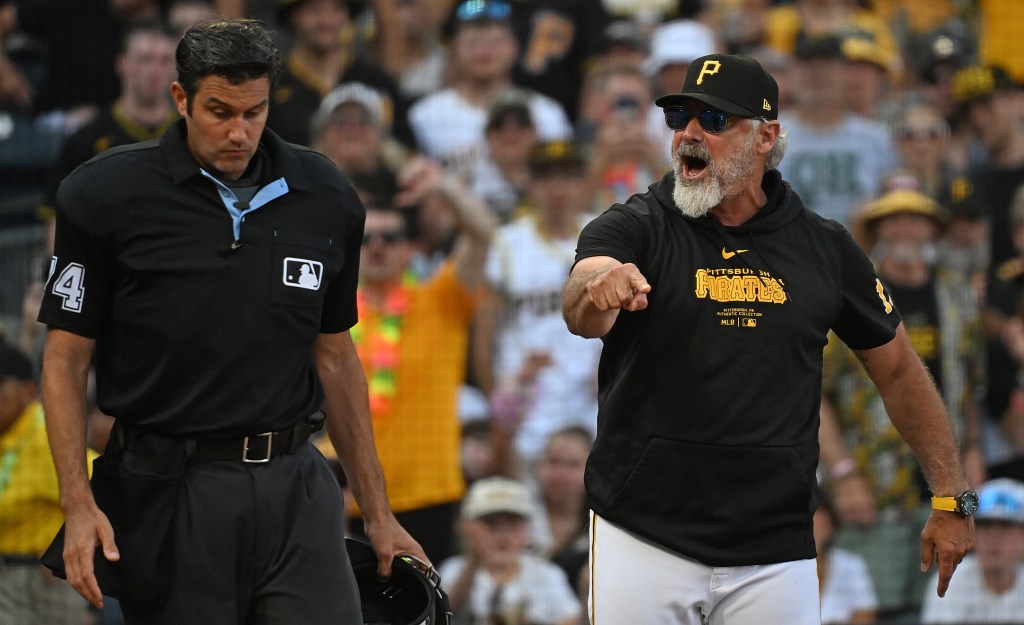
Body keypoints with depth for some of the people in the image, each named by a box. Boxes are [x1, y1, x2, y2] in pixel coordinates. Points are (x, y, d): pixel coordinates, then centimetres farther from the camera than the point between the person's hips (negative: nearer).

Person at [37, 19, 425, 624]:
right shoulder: (106, 195, -4)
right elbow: (66, 358, -1)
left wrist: (378, 512, 14)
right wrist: (79, 504, -11)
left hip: (295, 486, 3)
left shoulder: (325, 199, 6)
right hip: (170, 494, -3)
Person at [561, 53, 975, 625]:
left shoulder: (825, 248, 5)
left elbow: (898, 367, 15)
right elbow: (583, 316, -23)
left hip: (775, 554, 1)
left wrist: (953, 498, 11)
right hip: (643, 543, -1)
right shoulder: (633, 229, -3)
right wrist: (597, 291, -48)